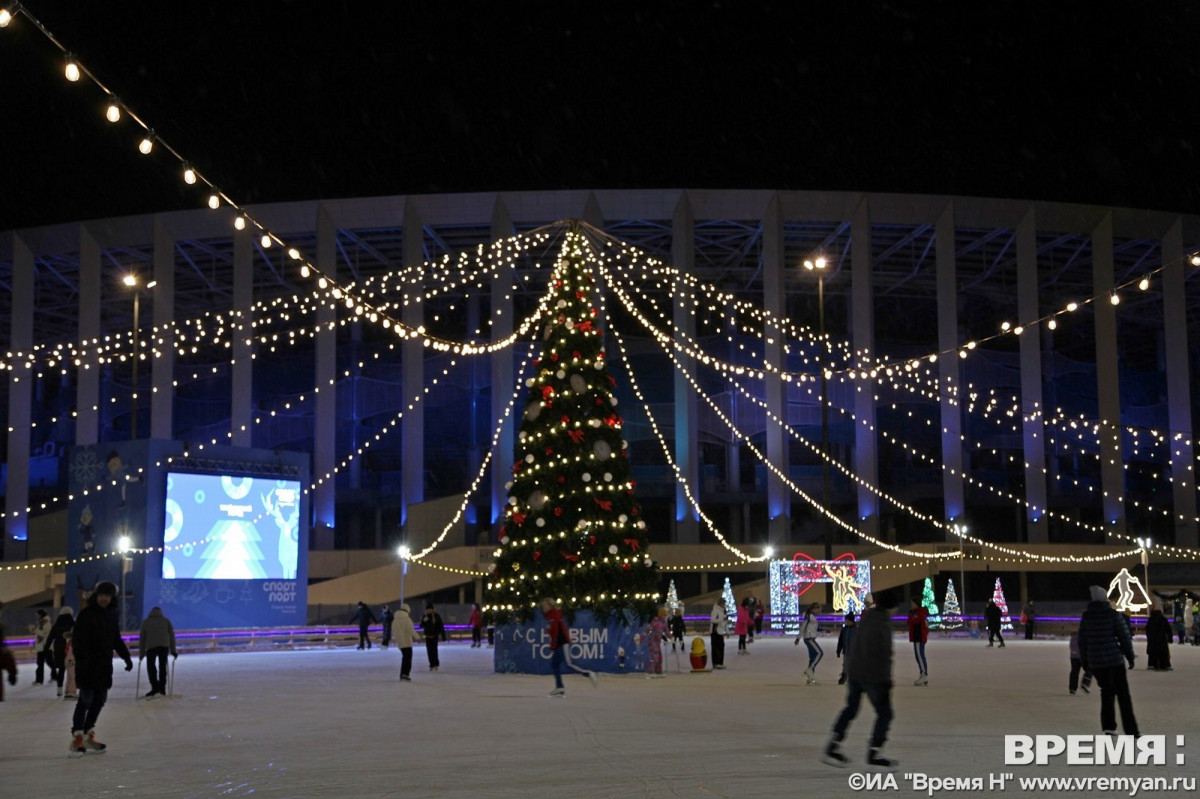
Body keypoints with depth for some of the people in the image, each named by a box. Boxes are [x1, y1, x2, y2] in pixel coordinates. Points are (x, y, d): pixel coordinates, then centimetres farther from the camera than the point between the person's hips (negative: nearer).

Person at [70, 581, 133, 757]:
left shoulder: (111, 615, 12)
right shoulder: (86, 614, -9)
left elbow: (116, 640, 22)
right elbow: (77, 639, -15)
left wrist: (126, 656, 17)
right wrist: (81, 658, -27)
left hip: (104, 666, 7)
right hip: (87, 666, -7)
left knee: (99, 700, 9)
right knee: (86, 699, -8)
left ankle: (88, 736, 21)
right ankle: (76, 739, -4)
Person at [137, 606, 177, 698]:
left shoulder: (146, 622, 18)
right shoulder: (166, 621, 19)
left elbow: (142, 638, 13)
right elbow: (172, 636, 15)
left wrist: (141, 653, 16)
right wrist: (173, 650, 18)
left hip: (151, 646, -1)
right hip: (164, 646, 1)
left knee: (151, 666, 5)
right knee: (162, 666, 9)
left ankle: (155, 687, -7)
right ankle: (162, 689, 8)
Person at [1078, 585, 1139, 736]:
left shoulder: (1086, 617, 2)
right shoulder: (1113, 615, -8)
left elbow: (1082, 640, 6)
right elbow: (1125, 636, -6)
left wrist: (1084, 661, 15)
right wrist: (1130, 656, 4)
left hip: (1095, 661, 3)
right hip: (1115, 659, -3)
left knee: (1106, 691, 17)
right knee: (1122, 693, 4)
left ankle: (1108, 727, 11)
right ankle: (1130, 730, -1)